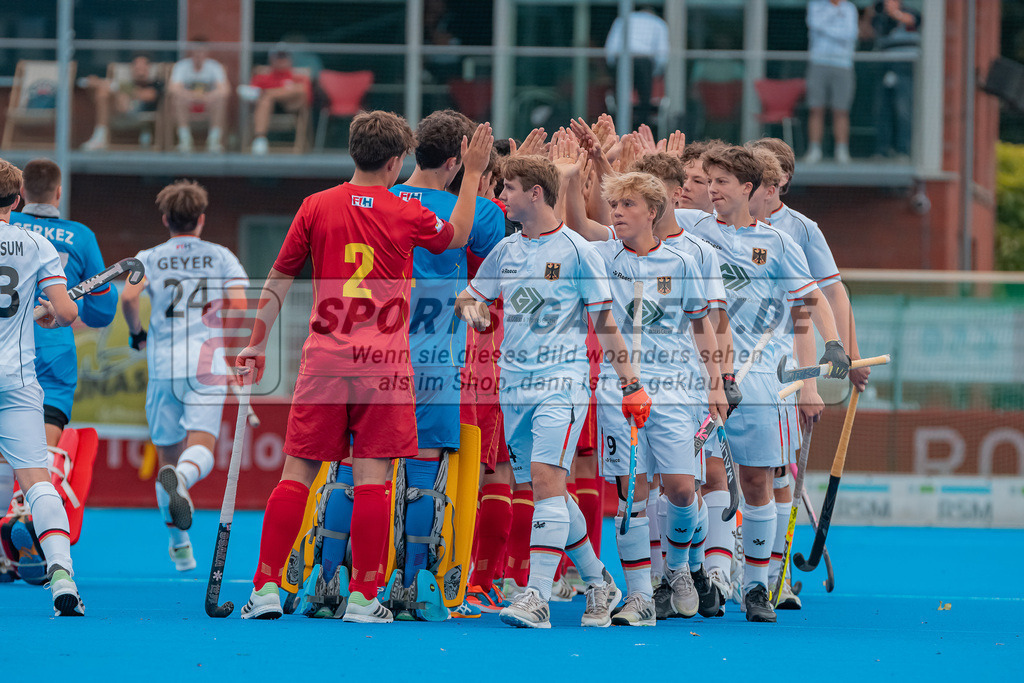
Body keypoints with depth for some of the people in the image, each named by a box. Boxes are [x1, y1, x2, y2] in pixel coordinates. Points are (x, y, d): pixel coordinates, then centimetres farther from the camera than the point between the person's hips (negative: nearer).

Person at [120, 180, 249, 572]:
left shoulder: (149, 259, 9)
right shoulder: (221, 257, 9)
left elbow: (128, 296, -10)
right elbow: (239, 305, -4)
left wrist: (136, 334, 8)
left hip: (163, 364, 1)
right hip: (208, 364, -1)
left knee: (167, 455, 13)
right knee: (201, 448, -12)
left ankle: (178, 543, 18)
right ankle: (180, 478, -49)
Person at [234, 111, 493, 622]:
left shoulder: (316, 207, 2)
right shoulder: (407, 214, -1)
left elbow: (279, 279, 9)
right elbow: (458, 235, 21)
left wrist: (257, 343, 19)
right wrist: (473, 173, 30)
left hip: (324, 356, 2)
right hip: (384, 362, -2)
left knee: (298, 472, 5)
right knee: (371, 476, -1)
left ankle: (267, 588, 2)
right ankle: (362, 597, -2)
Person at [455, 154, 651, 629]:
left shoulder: (574, 250, -4)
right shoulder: (506, 250, 12)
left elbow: (605, 321, -1)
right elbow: (470, 295, 23)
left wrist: (630, 383, -3)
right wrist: (470, 306, -2)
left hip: (562, 380, -6)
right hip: (515, 384, 6)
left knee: (546, 478, -19)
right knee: (546, 488, 8)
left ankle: (537, 597, -25)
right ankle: (598, 582, 24)